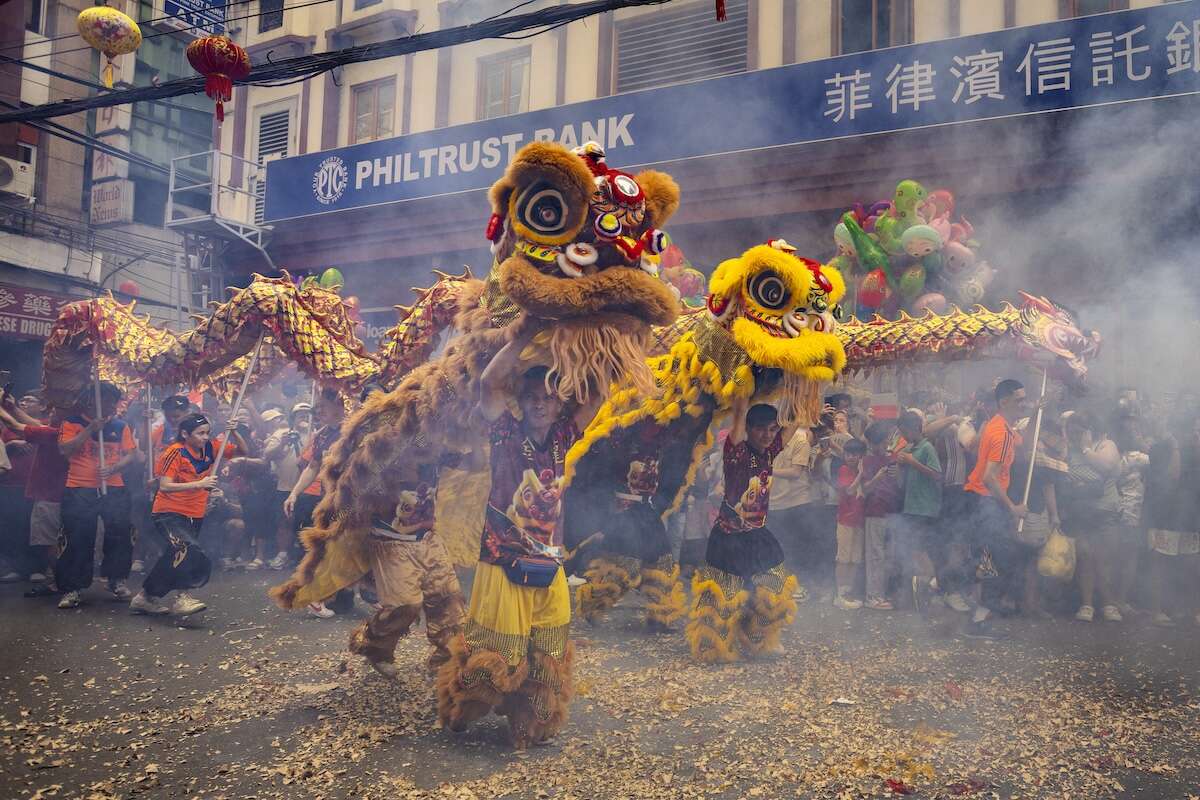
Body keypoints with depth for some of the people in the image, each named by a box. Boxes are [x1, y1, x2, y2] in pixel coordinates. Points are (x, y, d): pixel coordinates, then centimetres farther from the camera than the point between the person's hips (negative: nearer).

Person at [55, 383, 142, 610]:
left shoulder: (119, 425, 10)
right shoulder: (72, 423, 3)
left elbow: (131, 453, 7)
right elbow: (65, 450, -10)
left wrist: (115, 467, -12)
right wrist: (90, 429, -15)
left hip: (114, 489, 2)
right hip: (79, 491, -2)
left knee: (119, 535, 0)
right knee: (78, 540, -2)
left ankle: (117, 581, 16)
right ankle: (71, 589, 6)